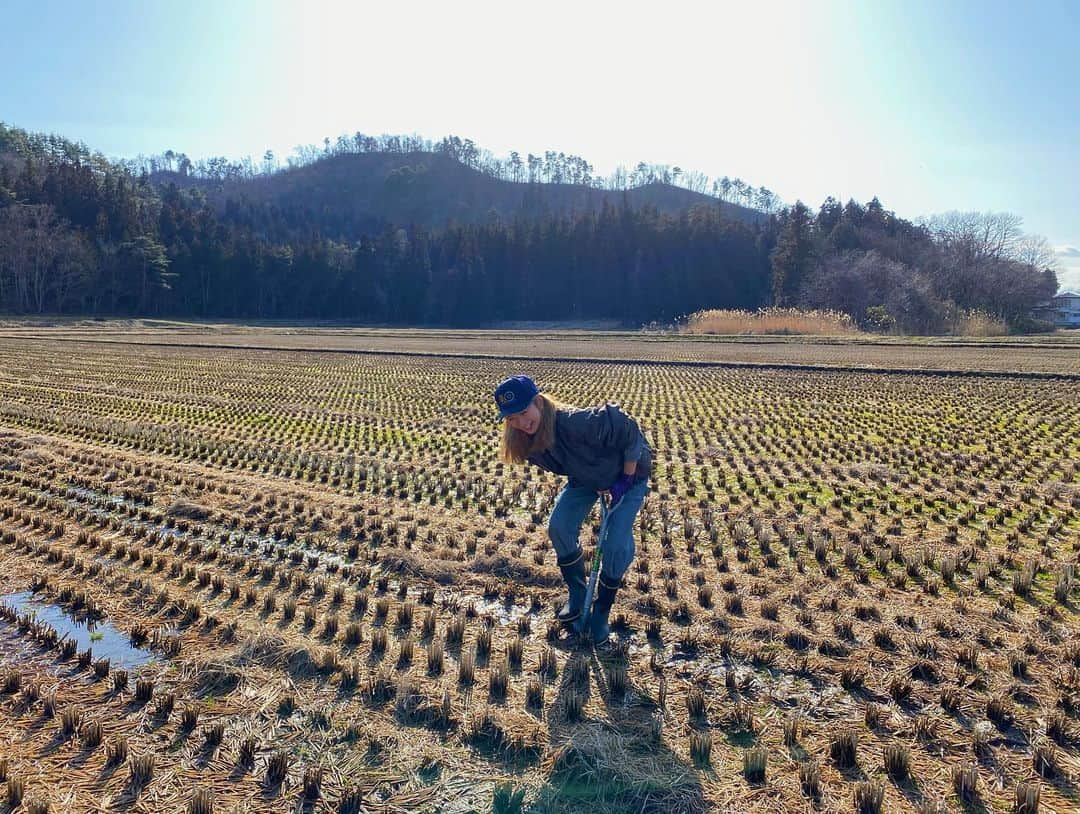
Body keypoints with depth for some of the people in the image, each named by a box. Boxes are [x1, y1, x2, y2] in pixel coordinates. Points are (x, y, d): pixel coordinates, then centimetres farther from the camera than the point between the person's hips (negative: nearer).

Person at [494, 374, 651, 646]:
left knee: (616, 546, -16)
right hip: (587, 477, 6)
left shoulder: (579, 423, -42)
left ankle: (602, 611, 8)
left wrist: (626, 480, -25)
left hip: (628, 473, -6)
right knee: (559, 527, -9)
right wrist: (595, 487, -4)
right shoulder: (529, 442, -18)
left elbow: (630, 433, -33)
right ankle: (577, 594, 14)